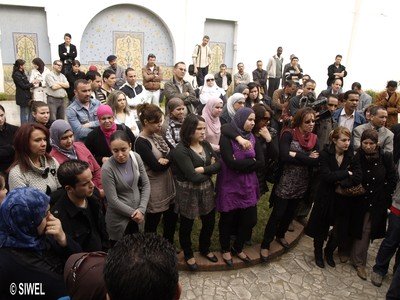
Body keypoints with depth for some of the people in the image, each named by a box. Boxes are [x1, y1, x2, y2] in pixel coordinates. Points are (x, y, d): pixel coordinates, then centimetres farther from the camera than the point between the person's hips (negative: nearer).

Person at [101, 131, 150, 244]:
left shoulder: (136, 157, -10)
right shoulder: (107, 168, -23)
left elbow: (146, 184, -3)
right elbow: (113, 200, -20)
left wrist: (141, 209, -11)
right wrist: (133, 213, -12)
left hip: (136, 216, 5)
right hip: (119, 219, -4)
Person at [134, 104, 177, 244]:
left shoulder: (157, 135, 6)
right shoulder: (141, 142, -18)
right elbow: (156, 167, -23)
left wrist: (166, 159, -20)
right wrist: (169, 158, -10)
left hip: (168, 185, 8)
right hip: (155, 190, -8)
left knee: (172, 218, 20)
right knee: (152, 224, 10)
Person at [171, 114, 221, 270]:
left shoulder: (206, 145, 1)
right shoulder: (180, 151, -21)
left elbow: (218, 165, -5)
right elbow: (194, 177, -26)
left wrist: (203, 169, -22)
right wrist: (210, 169, -10)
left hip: (207, 192, 6)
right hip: (188, 194, -6)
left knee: (209, 222, 20)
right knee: (186, 226, 14)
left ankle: (204, 249, 48)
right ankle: (188, 255, 40)